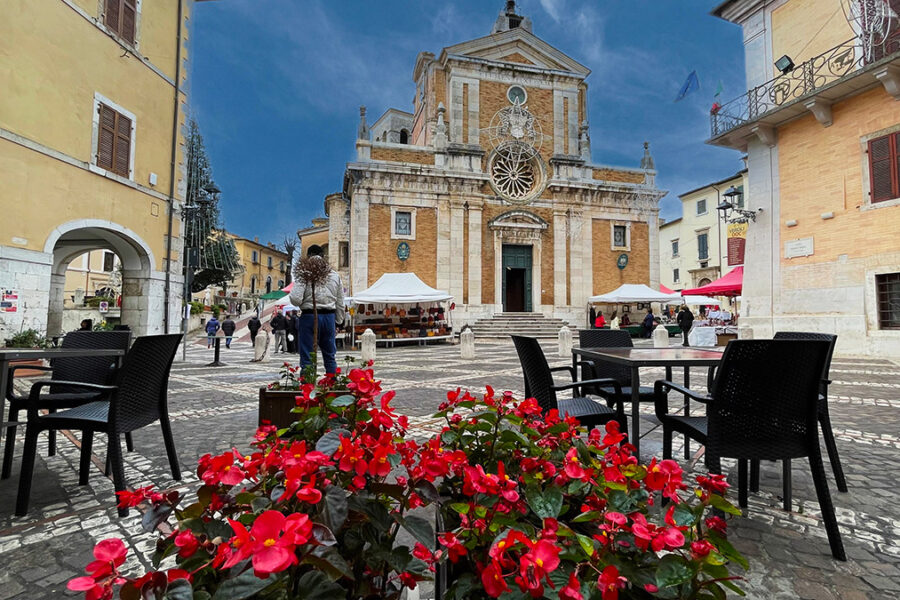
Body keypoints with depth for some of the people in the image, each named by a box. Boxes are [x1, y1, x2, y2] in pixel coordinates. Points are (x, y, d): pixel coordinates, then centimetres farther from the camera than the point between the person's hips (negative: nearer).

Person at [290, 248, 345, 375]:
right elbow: (340, 303, 9)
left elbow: (295, 299, -15)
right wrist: (338, 321, 16)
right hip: (329, 316, 4)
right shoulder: (335, 275, 7)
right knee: (330, 357, 14)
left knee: (307, 359, 3)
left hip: (309, 316, -4)